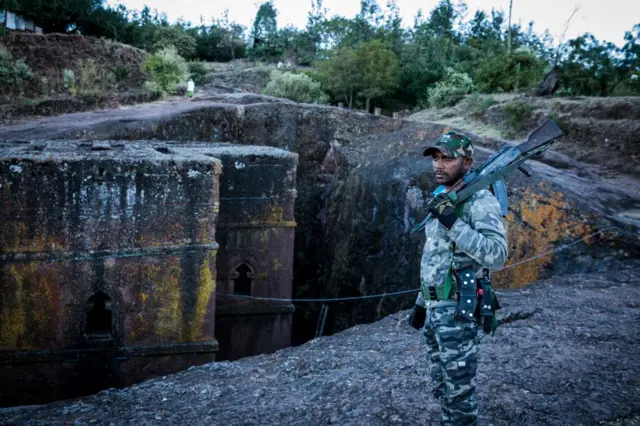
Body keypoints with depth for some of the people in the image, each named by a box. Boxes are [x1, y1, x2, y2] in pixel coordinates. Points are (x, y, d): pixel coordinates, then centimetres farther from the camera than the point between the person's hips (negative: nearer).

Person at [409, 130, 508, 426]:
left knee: (459, 391, 0)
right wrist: (421, 302, 21)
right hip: (435, 309, 9)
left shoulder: (480, 201, -14)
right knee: (441, 387, 19)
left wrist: (454, 223, -30)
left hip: (457, 312, -9)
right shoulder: (443, 201, 15)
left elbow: (496, 255, -27)